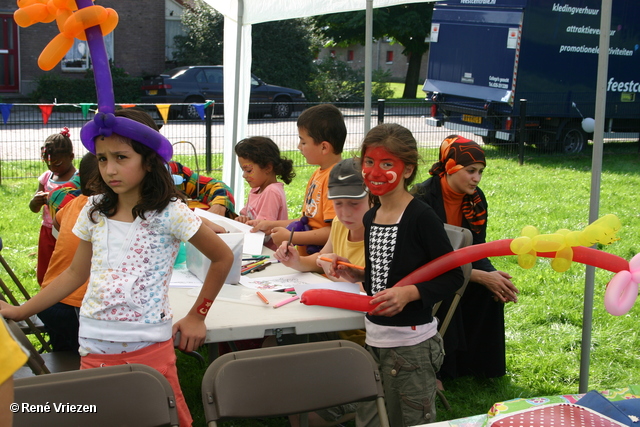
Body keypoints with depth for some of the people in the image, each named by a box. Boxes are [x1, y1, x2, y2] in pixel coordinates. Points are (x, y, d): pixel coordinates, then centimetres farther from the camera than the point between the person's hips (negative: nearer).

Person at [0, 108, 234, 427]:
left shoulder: (169, 213, -10)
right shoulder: (94, 211, 3)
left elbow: (223, 258, 0)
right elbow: (76, 273, 14)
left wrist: (197, 316, 2)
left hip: (149, 348, -4)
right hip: (94, 347, 4)